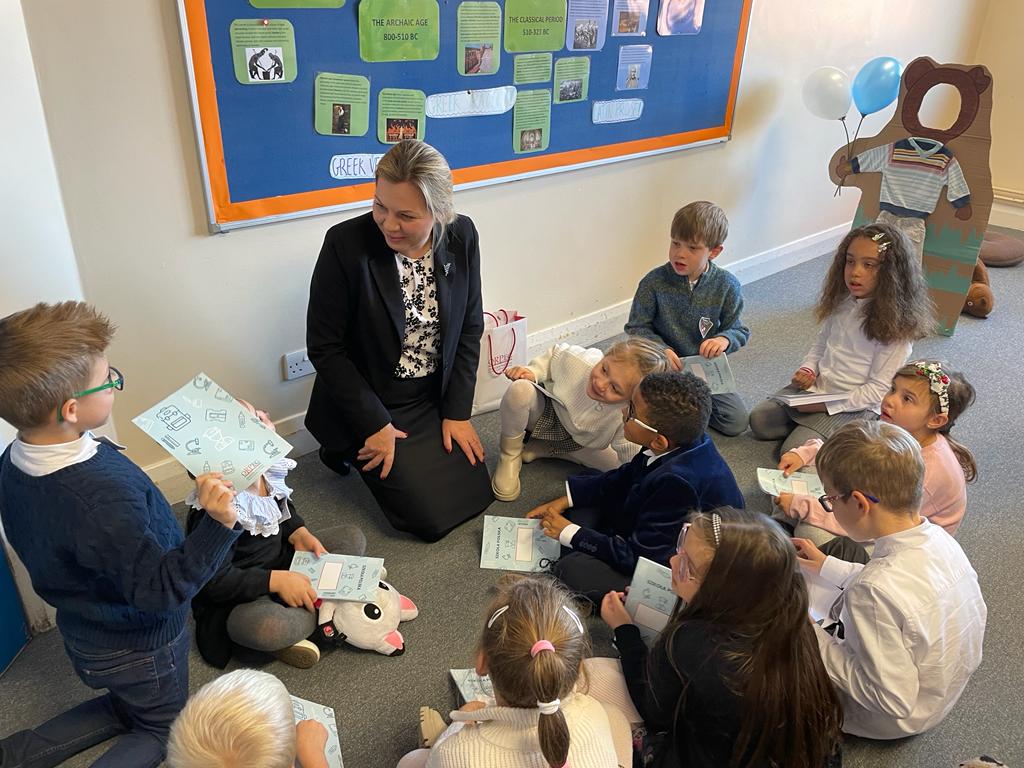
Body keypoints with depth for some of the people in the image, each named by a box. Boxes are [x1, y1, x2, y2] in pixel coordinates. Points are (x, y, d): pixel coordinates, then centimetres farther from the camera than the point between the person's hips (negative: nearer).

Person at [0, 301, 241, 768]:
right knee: (159, 728, 21)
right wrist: (218, 524, -47)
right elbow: (161, 589, -32)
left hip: (83, 635, 7)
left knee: (124, 707, 33)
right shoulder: (102, 498, -41)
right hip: (140, 648, -7)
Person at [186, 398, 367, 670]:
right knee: (258, 626, -40)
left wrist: (299, 534, -6)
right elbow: (215, 582, -25)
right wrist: (277, 580, -26)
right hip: (236, 601, -8)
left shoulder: (268, 471, -9)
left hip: (281, 563, 8)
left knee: (352, 536, 4)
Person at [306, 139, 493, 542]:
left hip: (435, 399, 5)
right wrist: (374, 424, -15)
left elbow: (469, 327, 0)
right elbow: (324, 347, -16)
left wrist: (457, 412, -3)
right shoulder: (346, 244, -23)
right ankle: (351, 449, 19)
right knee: (432, 516, -5)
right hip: (370, 405, -4)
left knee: (475, 495, 8)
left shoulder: (462, 236, -10)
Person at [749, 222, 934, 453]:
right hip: (816, 389, 7)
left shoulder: (895, 324, -19)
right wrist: (807, 370, -4)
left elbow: (879, 389, -18)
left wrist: (828, 405, -20)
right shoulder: (842, 302, 0)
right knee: (759, 420, 1)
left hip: (855, 406, -7)